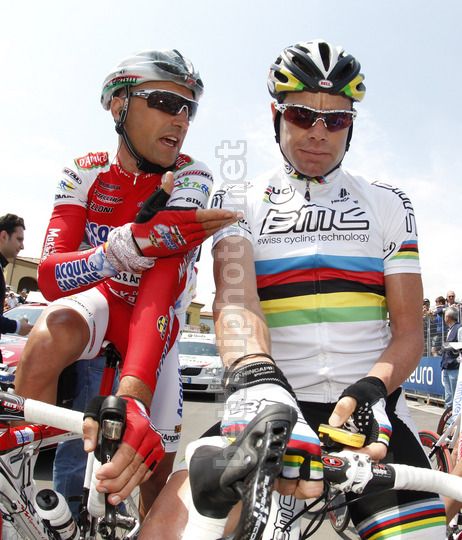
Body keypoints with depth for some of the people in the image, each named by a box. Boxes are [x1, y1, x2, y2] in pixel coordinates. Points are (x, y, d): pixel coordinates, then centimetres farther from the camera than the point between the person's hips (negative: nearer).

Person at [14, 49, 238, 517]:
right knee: (50, 338, -35)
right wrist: (133, 243, -50)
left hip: (157, 316, 0)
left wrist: (132, 397, -53)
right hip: (99, 298, 0)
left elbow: (163, 282, -37)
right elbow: (49, 275, -30)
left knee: (154, 468, -2)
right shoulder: (85, 173, -16)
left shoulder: (190, 179, -22)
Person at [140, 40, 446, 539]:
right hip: (274, 406, -1)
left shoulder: (387, 205, 12)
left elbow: (409, 330, 6)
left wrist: (372, 388, -16)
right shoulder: (240, 200, 9)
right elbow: (234, 294, -11)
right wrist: (254, 377, -33)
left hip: (371, 416, 2)